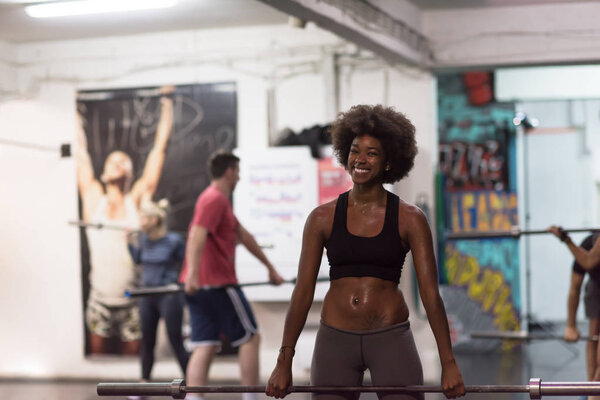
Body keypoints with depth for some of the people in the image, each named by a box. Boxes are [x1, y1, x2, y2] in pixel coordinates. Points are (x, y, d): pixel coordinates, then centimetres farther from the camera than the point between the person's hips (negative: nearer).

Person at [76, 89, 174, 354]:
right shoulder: (93, 200, 3)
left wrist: (166, 106, 7)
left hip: (132, 302, -1)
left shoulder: (138, 200, 1)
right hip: (100, 301, 1)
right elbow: (81, 152, 11)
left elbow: (159, 148, 4)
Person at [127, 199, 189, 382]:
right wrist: (131, 242, 9)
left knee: (176, 343, -4)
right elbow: (137, 260, 19)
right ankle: (144, 384, 20)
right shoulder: (143, 239, 3)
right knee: (147, 342, 11)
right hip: (147, 296, 6)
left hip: (169, 296, -6)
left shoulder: (174, 241, -12)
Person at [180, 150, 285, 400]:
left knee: (205, 346, 2)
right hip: (218, 284, -9)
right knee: (250, 337, 2)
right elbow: (198, 234, -26)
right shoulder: (215, 199, -10)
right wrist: (192, 274, -38)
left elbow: (244, 236, 29)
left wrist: (270, 267, 34)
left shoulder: (220, 201, 23)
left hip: (200, 286, 9)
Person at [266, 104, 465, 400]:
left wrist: (448, 363, -8)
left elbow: (430, 293, -4)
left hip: (391, 338, -1)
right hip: (334, 340, 2)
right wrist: (284, 362, 0)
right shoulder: (323, 218, 2)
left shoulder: (410, 219, -1)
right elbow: (303, 291, 3)